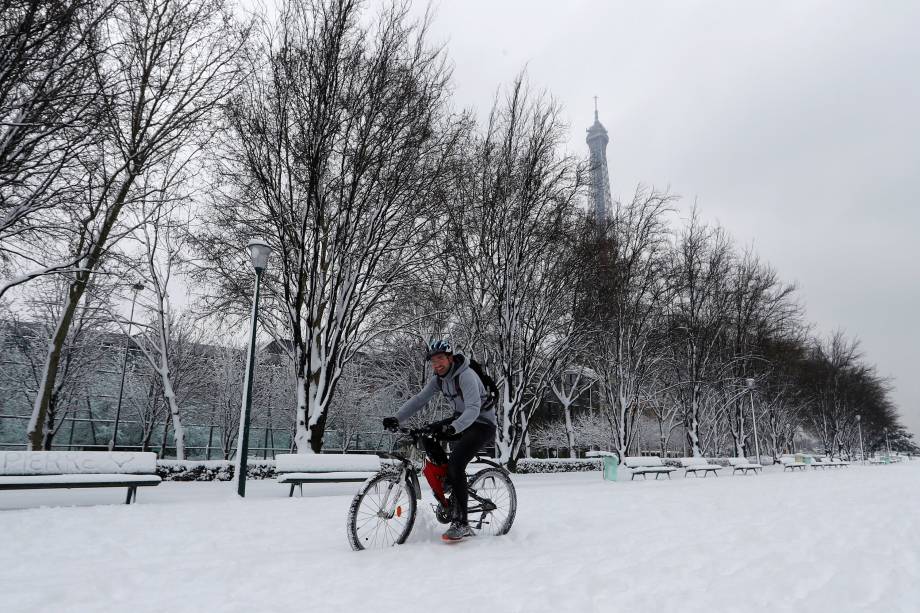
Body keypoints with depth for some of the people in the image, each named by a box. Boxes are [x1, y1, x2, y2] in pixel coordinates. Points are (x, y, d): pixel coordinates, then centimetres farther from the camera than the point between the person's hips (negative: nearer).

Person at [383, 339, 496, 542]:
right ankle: (451, 482, 5)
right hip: (461, 420, 8)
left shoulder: (466, 376, -24)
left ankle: (461, 524, -15)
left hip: (482, 423, -8)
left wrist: (453, 428, -53)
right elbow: (419, 399, -6)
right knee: (426, 435, -9)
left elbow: (473, 408, -37)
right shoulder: (439, 379, 1)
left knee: (455, 464, -24)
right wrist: (396, 419, -20)